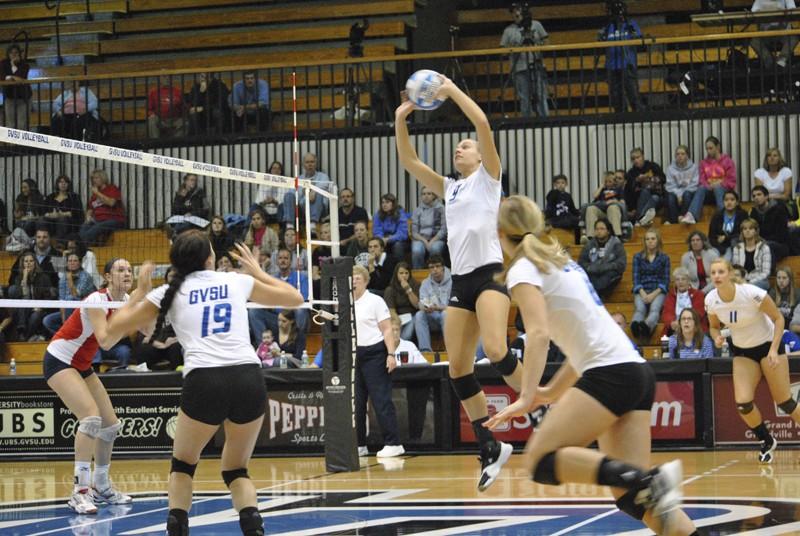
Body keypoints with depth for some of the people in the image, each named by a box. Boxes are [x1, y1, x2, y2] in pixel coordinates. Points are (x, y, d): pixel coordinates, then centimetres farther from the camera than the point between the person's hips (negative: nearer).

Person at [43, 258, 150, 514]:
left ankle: (101, 486, 24)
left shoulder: (126, 300, -1)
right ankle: (80, 491, -27)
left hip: (82, 366, 9)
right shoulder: (97, 300, -25)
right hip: (59, 360, -9)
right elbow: (105, 341, -36)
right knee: (91, 416, -26)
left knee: (111, 424, 8)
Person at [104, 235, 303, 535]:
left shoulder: (169, 293, 15)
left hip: (204, 382, -1)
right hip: (249, 380, 1)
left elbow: (114, 328, 23)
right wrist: (257, 271, 42)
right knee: (236, 471, 20)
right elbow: (295, 298, 30)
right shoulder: (239, 282, 17)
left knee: (182, 465, 25)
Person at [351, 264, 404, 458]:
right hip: (354, 355, 6)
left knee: (381, 399, -10)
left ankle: (393, 444, -10)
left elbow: (388, 330, -7)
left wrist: (391, 354, -17)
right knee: (356, 402, 6)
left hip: (374, 353, -6)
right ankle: (359, 445, 13)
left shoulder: (375, 301, -2)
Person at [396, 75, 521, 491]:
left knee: (496, 351, -27)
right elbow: (409, 163, 18)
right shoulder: (449, 188, 22)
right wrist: (400, 121, 8)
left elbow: (482, 124, -8)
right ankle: (490, 448, 6)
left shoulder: (488, 176, 5)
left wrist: (453, 91, -4)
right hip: (460, 281, 7)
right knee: (458, 370, -1)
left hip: (490, 273, -7)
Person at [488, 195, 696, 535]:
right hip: (637, 371, 9)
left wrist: (527, 398, -23)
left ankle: (649, 481, -24)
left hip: (609, 373, -9)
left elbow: (538, 334, -18)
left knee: (540, 461, -10)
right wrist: (552, 392, 32)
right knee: (631, 497, 3)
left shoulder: (523, 270, -1)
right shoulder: (561, 261, 25)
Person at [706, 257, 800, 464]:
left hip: (768, 345, -4)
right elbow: (714, 326, 7)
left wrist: (774, 350, -23)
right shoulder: (711, 300, -12)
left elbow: (778, 319, -15)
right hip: (742, 352, 4)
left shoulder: (752, 293, -26)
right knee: (743, 403, -12)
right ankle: (767, 442, 13)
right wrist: (717, 337, -16)